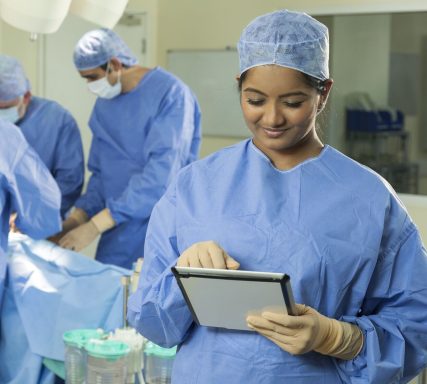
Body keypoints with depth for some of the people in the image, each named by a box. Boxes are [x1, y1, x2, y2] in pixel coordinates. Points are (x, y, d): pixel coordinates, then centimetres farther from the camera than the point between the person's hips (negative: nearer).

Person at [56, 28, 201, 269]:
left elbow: (161, 173, -21)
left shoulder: (171, 94, -13)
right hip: (115, 239, 6)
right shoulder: (104, 105, 11)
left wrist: (96, 225, -22)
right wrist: (76, 220, -3)